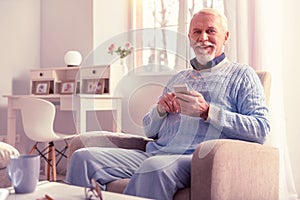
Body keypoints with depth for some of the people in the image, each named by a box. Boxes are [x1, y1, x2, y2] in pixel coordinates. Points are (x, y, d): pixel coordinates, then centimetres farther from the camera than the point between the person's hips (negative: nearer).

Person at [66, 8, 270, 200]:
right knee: (83, 157, -12)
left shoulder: (241, 74, 10)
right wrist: (160, 109, 2)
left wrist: (207, 112, -14)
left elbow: (261, 129, -6)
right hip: (153, 153, 6)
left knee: (155, 166, -39)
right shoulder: (178, 78, 27)